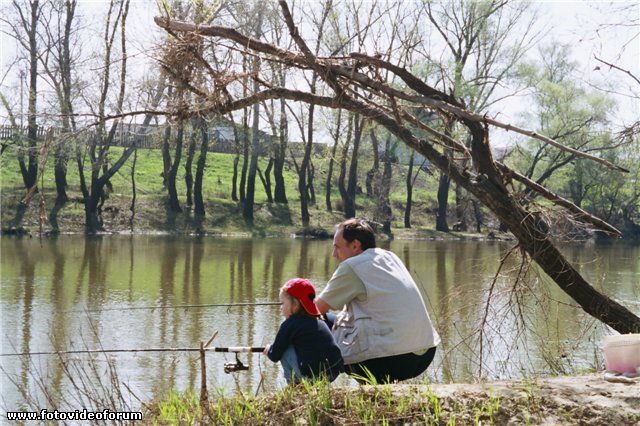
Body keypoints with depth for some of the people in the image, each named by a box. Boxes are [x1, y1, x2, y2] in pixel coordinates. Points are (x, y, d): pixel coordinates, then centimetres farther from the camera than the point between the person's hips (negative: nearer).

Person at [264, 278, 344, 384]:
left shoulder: (289, 324, -2)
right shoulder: (319, 321, 18)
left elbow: (274, 356, 0)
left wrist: (269, 349, 26)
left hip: (312, 375, -7)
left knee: (284, 349, 7)